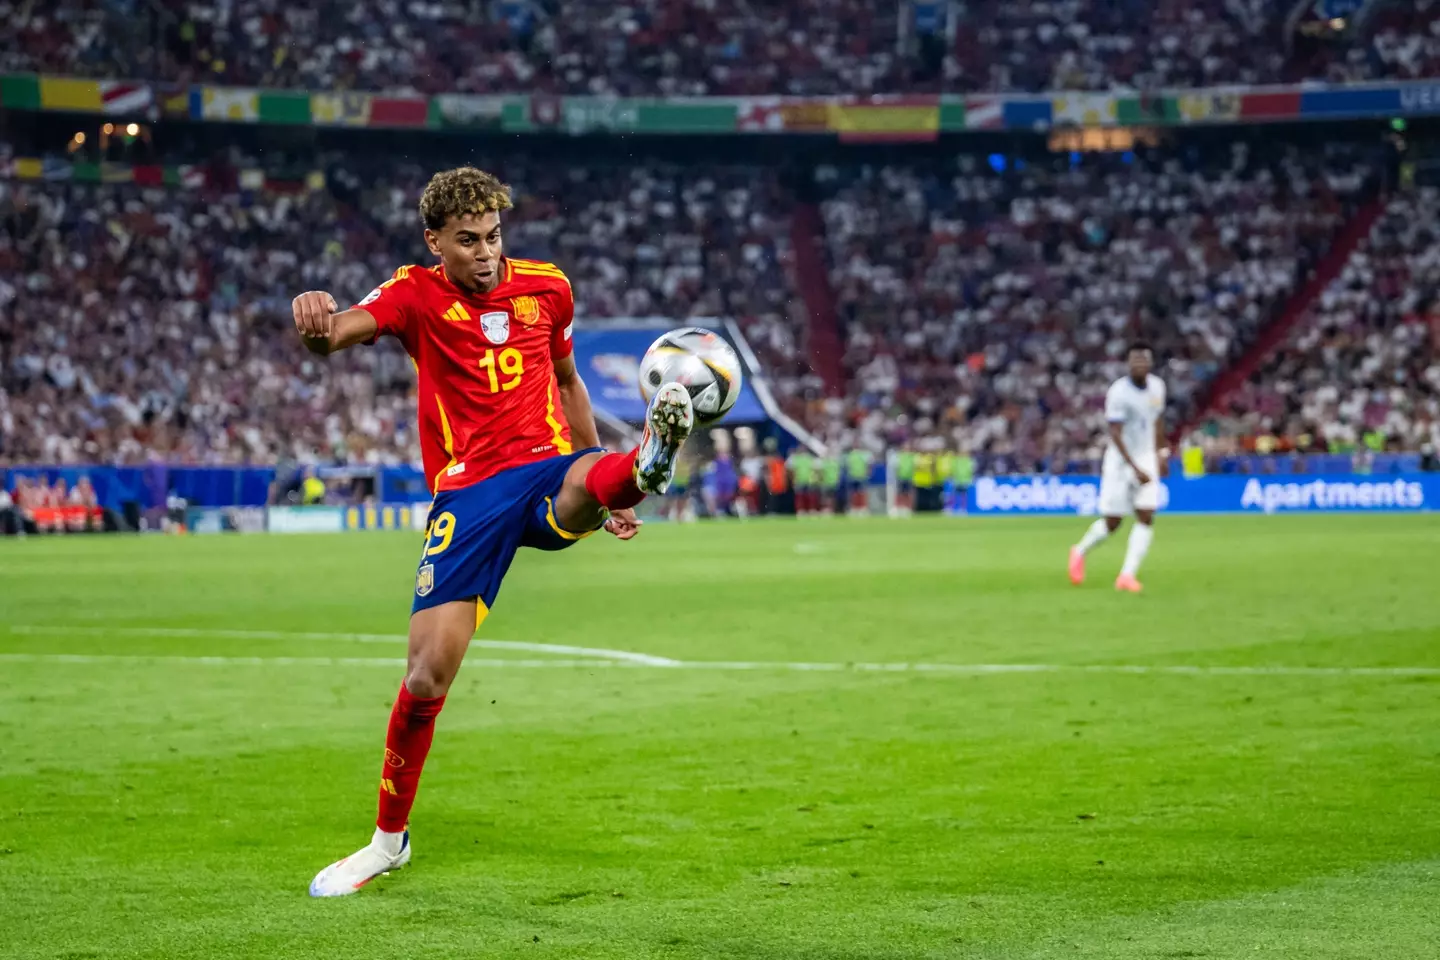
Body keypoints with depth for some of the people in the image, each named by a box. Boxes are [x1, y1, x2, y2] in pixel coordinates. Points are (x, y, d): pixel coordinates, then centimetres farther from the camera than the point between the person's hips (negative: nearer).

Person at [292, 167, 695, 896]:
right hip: (468, 494, -2)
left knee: (584, 484, -38)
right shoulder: (416, 295, -2)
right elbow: (336, 334, -21)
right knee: (427, 676, -5)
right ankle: (389, 838, 12)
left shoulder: (547, 288, 8)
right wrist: (317, 323, -47)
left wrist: (601, 484, 26)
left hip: (547, 468, 2)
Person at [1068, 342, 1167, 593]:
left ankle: (1127, 575, -5)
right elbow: (1115, 434, -22)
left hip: (1146, 459, 5)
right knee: (1111, 523, 0)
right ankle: (1080, 552, 29)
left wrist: (1161, 454, 21)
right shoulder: (1118, 392, -19)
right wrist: (1135, 469, -25)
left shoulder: (1157, 386, 2)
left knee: (1146, 518, -9)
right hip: (1120, 460, -5)